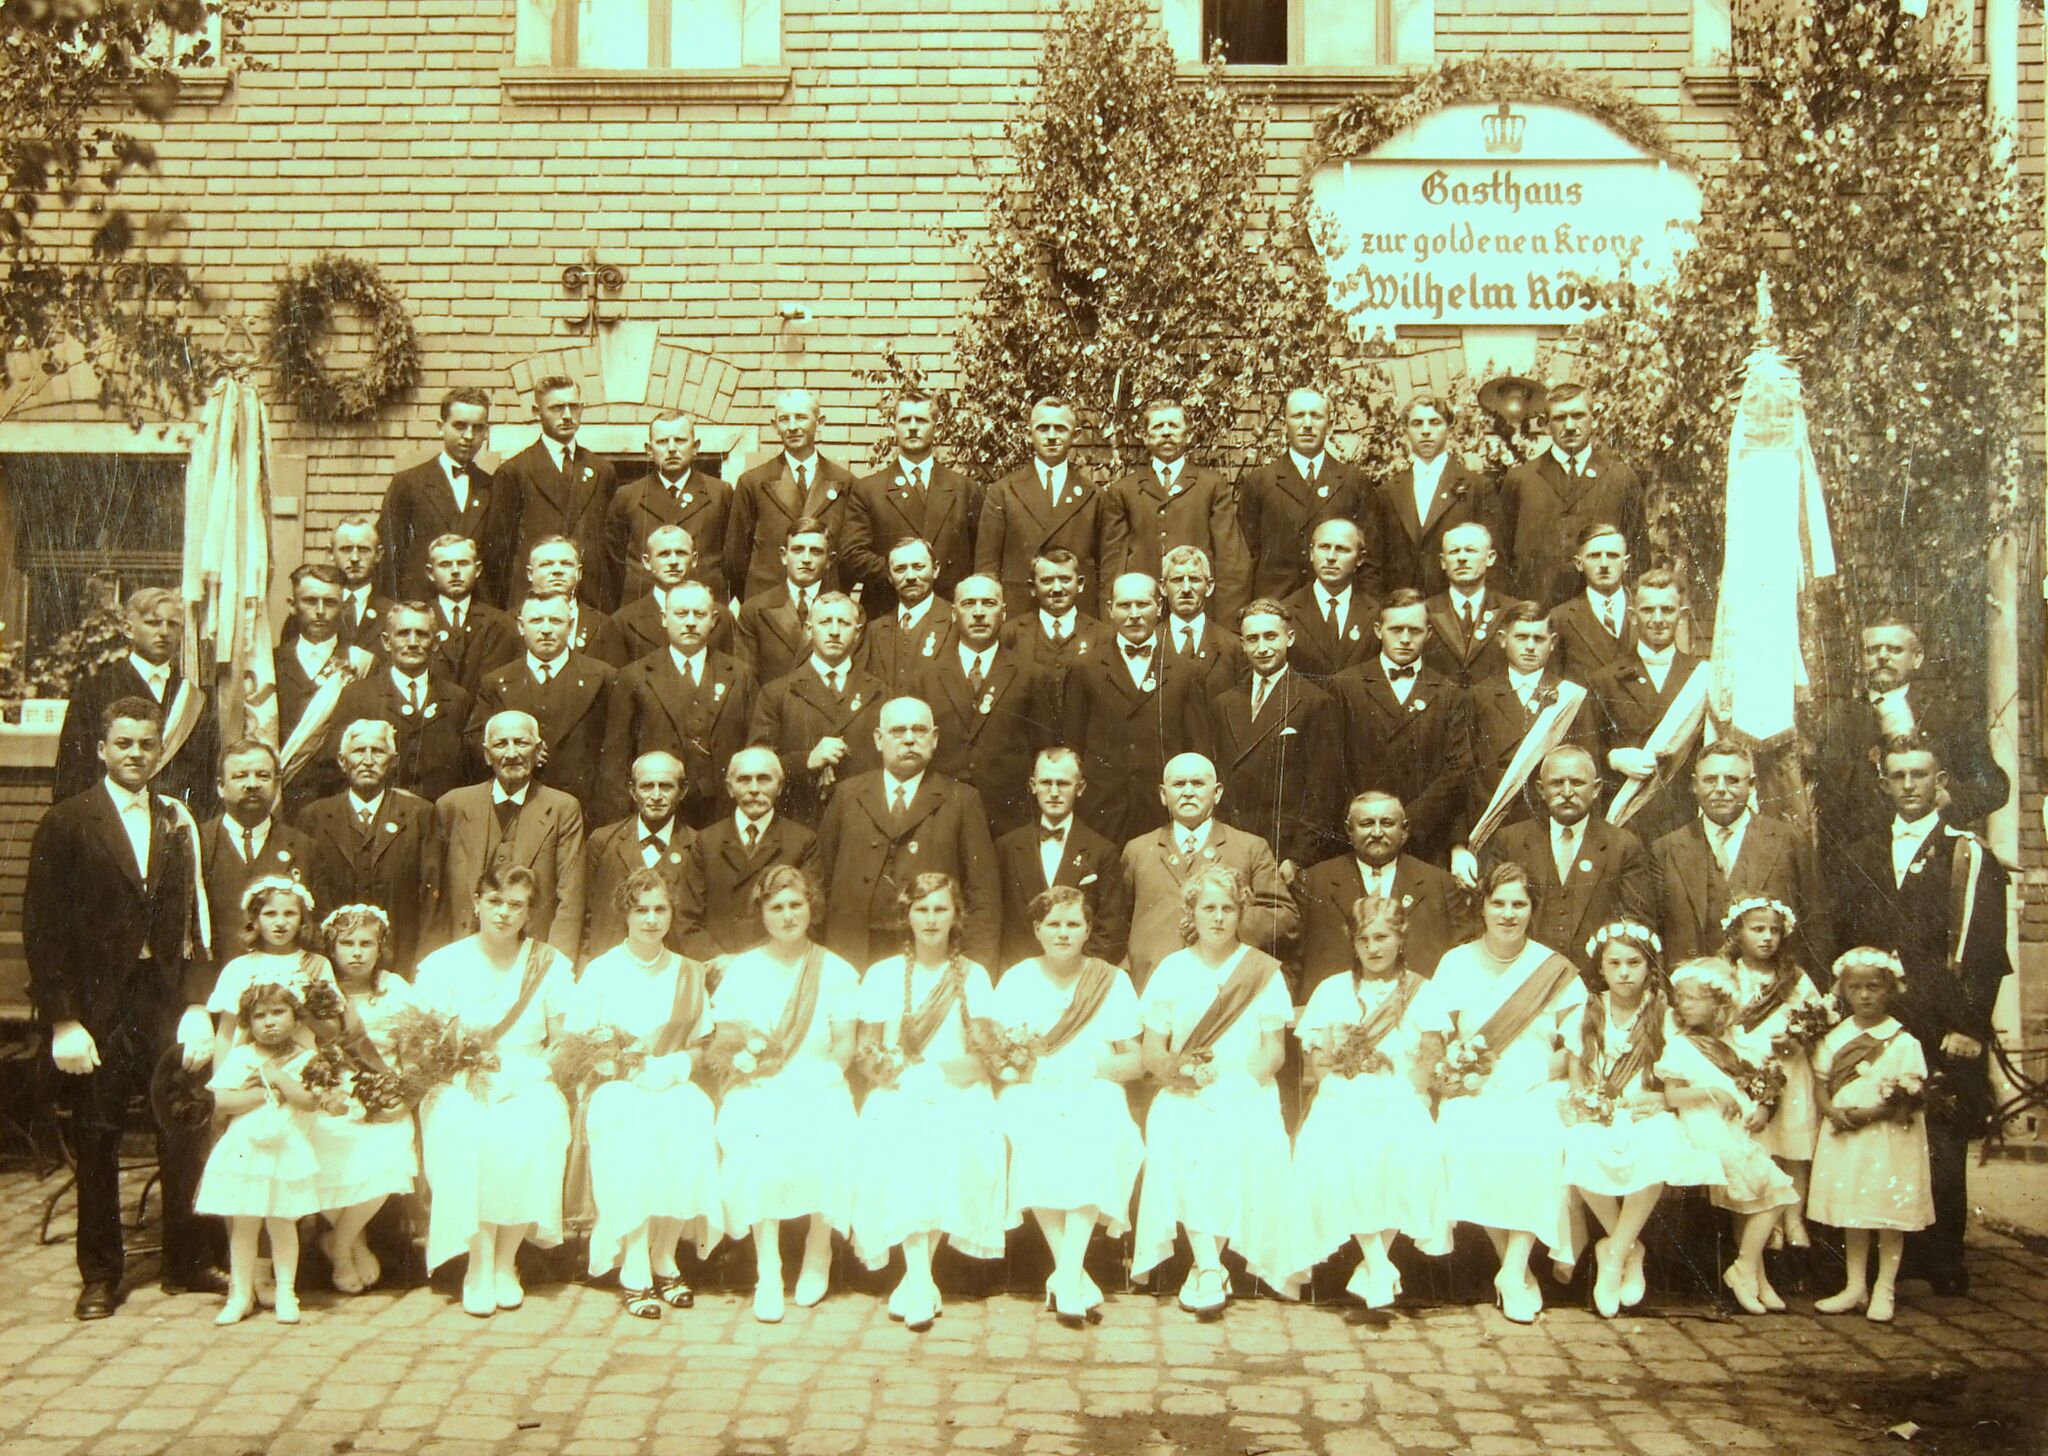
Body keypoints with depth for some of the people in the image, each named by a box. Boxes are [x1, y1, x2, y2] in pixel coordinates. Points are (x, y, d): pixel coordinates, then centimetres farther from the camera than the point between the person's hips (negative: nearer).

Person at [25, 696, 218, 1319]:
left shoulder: (175, 824, 10)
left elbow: (192, 922, 8)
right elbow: (42, 928, -5)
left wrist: (197, 1003, -2)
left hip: (166, 998, 3)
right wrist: (62, 1019, -11)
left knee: (183, 1133, 4)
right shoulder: (67, 823, -1)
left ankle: (188, 1261, 18)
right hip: (98, 1004, -3)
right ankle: (99, 1274, 18)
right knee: (96, 1142, 5)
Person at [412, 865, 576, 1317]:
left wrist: (515, 1075, -9)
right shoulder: (443, 965, 5)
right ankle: (479, 1265, -19)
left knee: (535, 1134, -32)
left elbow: (564, 1043, 6)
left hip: (528, 1082, 1)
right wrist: (467, 1072, -14)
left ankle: (506, 1262, -12)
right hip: (459, 1085, 0)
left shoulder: (550, 965, 7)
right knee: (468, 1135, -34)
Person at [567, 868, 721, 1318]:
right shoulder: (600, 972, 7)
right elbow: (574, 1042, 5)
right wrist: (624, 1062, -9)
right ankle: (634, 1273, -18)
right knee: (633, 1128, -30)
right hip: (615, 1086, -2)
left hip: (674, 1085, 2)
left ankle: (664, 1259, -8)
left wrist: (675, 1065, -5)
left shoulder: (689, 973, 14)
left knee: (693, 1120, -27)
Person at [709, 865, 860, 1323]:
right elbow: (722, 1033, 11)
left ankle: (818, 1250, 1)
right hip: (758, 1087, 1)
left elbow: (845, 1044, 4)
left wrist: (817, 1080, -10)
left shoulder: (837, 972, 10)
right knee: (756, 1145, -31)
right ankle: (767, 1271, -20)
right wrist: (740, 1039, -11)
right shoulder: (742, 969, 14)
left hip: (818, 1087, 0)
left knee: (824, 1143, -29)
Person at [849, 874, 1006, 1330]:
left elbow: (982, 1060, 4)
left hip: (958, 1097, 0)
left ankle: (916, 1279, -20)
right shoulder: (883, 975, 14)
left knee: (968, 1142, -30)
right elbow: (866, 1054, 7)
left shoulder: (973, 977, 13)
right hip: (899, 1098, 0)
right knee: (901, 1142, -32)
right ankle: (920, 1281, -32)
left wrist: (929, 1074, -12)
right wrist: (906, 1075, -12)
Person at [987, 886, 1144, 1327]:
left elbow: (1135, 1063, 6)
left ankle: (1066, 1278, -28)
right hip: (1032, 1095, 0)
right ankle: (1074, 1279, -21)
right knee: (1034, 1143, -32)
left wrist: (1094, 1066, -12)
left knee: (1096, 1142, -33)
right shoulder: (1016, 980, 9)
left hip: (1093, 1096, 0)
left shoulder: (1112, 981, 8)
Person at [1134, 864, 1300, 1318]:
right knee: (1176, 1138, -32)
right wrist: (1177, 1071, -13)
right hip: (1185, 1094, 1)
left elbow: (1274, 1049, 4)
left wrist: (1240, 1084, -14)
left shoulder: (1264, 970, 10)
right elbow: (1151, 1050, 8)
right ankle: (1209, 1268, -33)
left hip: (1247, 1095, 0)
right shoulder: (1172, 969, 12)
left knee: (1249, 1138, -32)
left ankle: (1206, 1270, -24)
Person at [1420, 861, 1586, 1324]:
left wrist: (1537, 1076, -9)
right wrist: (1456, 1066, -12)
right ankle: (1511, 1262, -13)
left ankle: (1515, 1269, -20)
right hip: (1474, 1093, 1)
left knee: (1539, 1145, -33)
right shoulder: (1456, 963, 11)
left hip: (1536, 1094, -1)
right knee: (1465, 1141, -31)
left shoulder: (1556, 970, 8)